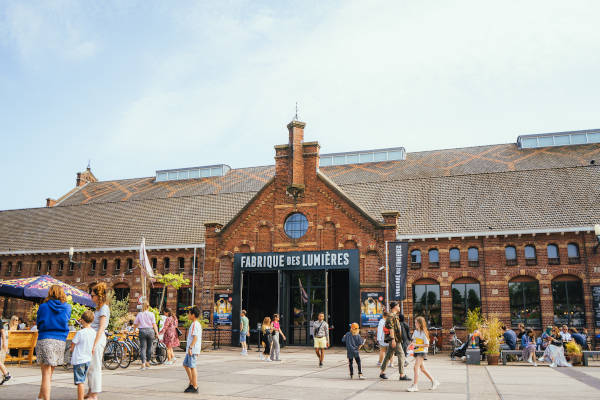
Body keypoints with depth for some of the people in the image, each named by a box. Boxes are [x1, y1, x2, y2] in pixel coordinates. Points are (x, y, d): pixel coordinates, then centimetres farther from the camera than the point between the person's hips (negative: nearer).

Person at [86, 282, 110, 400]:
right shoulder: (99, 307, 16)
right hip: (93, 337, 10)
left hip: (98, 338, -10)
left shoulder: (104, 308, -13)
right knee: (89, 366, 14)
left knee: (95, 366, -5)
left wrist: (94, 344, -21)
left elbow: (101, 328, -18)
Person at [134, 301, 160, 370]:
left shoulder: (139, 314, 4)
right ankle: (147, 363, 22)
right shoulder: (151, 314, 1)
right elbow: (154, 324, -3)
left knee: (143, 348, 1)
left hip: (142, 331, 0)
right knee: (149, 347, 13)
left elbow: (135, 324, 9)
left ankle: (143, 364, -7)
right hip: (150, 330, 0)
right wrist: (157, 333, 0)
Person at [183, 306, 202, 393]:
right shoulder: (198, 324, 17)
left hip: (192, 349, -10)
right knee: (185, 364, 18)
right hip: (192, 350, 10)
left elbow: (195, 337, -23)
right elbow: (199, 338, 21)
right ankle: (191, 383, 20)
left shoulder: (194, 324, -14)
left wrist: (190, 347, -24)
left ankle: (195, 387, -1)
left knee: (192, 367, -6)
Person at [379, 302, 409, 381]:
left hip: (397, 339, 10)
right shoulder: (391, 315, -12)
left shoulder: (395, 315, 20)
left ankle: (382, 372, 17)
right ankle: (402, 375, -8)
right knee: (401, 355, -9)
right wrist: (393, 339, -24)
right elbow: (391, 328, -20)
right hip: (394, 338, -10)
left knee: (389, 355, 12)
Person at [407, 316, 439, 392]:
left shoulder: (423, 333, -14)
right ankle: (434, 382, 27)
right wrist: (411, 344, 0)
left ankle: (415, 386, -12)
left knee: (416, 367, -15)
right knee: (422, 369, 13)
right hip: (416, 352, 8)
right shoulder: (415, 331, 8)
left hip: (422, 352, -8)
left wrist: (417, 345, -19)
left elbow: (427, 344, -13)